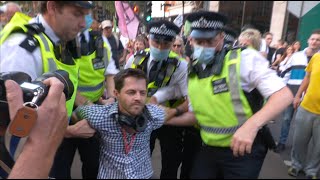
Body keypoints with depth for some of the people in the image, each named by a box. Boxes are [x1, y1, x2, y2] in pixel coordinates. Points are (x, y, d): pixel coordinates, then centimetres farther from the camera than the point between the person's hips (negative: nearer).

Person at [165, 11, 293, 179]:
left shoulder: (244, 59, -14)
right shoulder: (193, 72, 3)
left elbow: (284, 95, -19)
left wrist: (251, 125, -33)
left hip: (244, 148, -5)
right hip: (208, 149, 5)